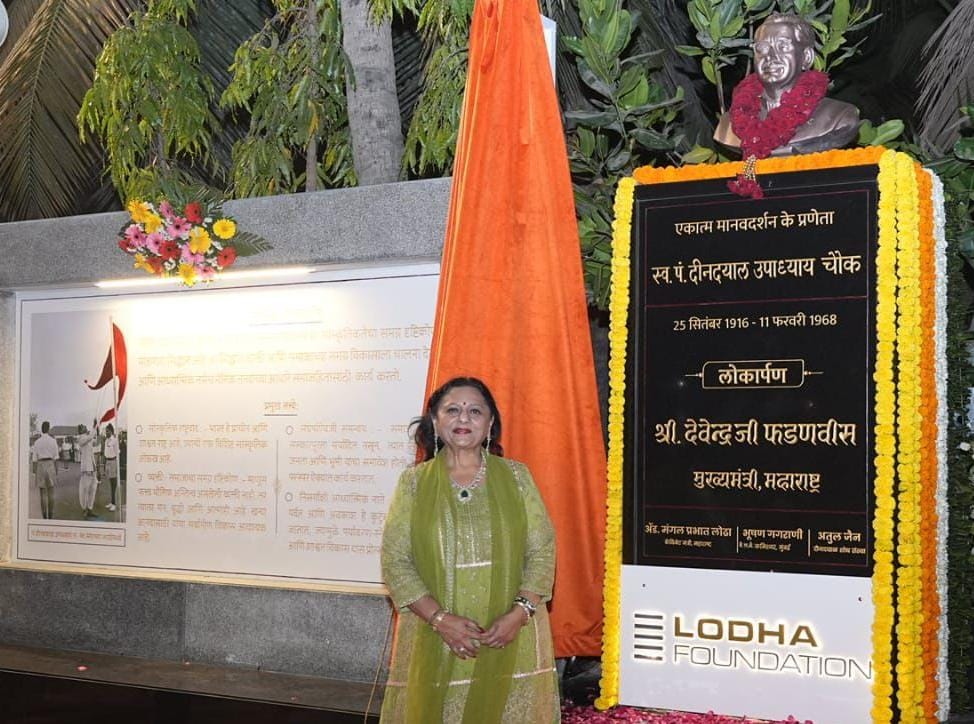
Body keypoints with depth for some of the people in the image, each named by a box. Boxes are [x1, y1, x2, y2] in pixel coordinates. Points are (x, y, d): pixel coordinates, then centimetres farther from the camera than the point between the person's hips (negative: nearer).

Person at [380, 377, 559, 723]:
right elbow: (394, 562, -2)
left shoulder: (516, 476, 6)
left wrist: (519, 613, -11)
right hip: (434, 639, 0)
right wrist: (440, 618, -13)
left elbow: (542, 552, 3)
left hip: (510, 638, 1)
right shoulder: (414, 482, 3)